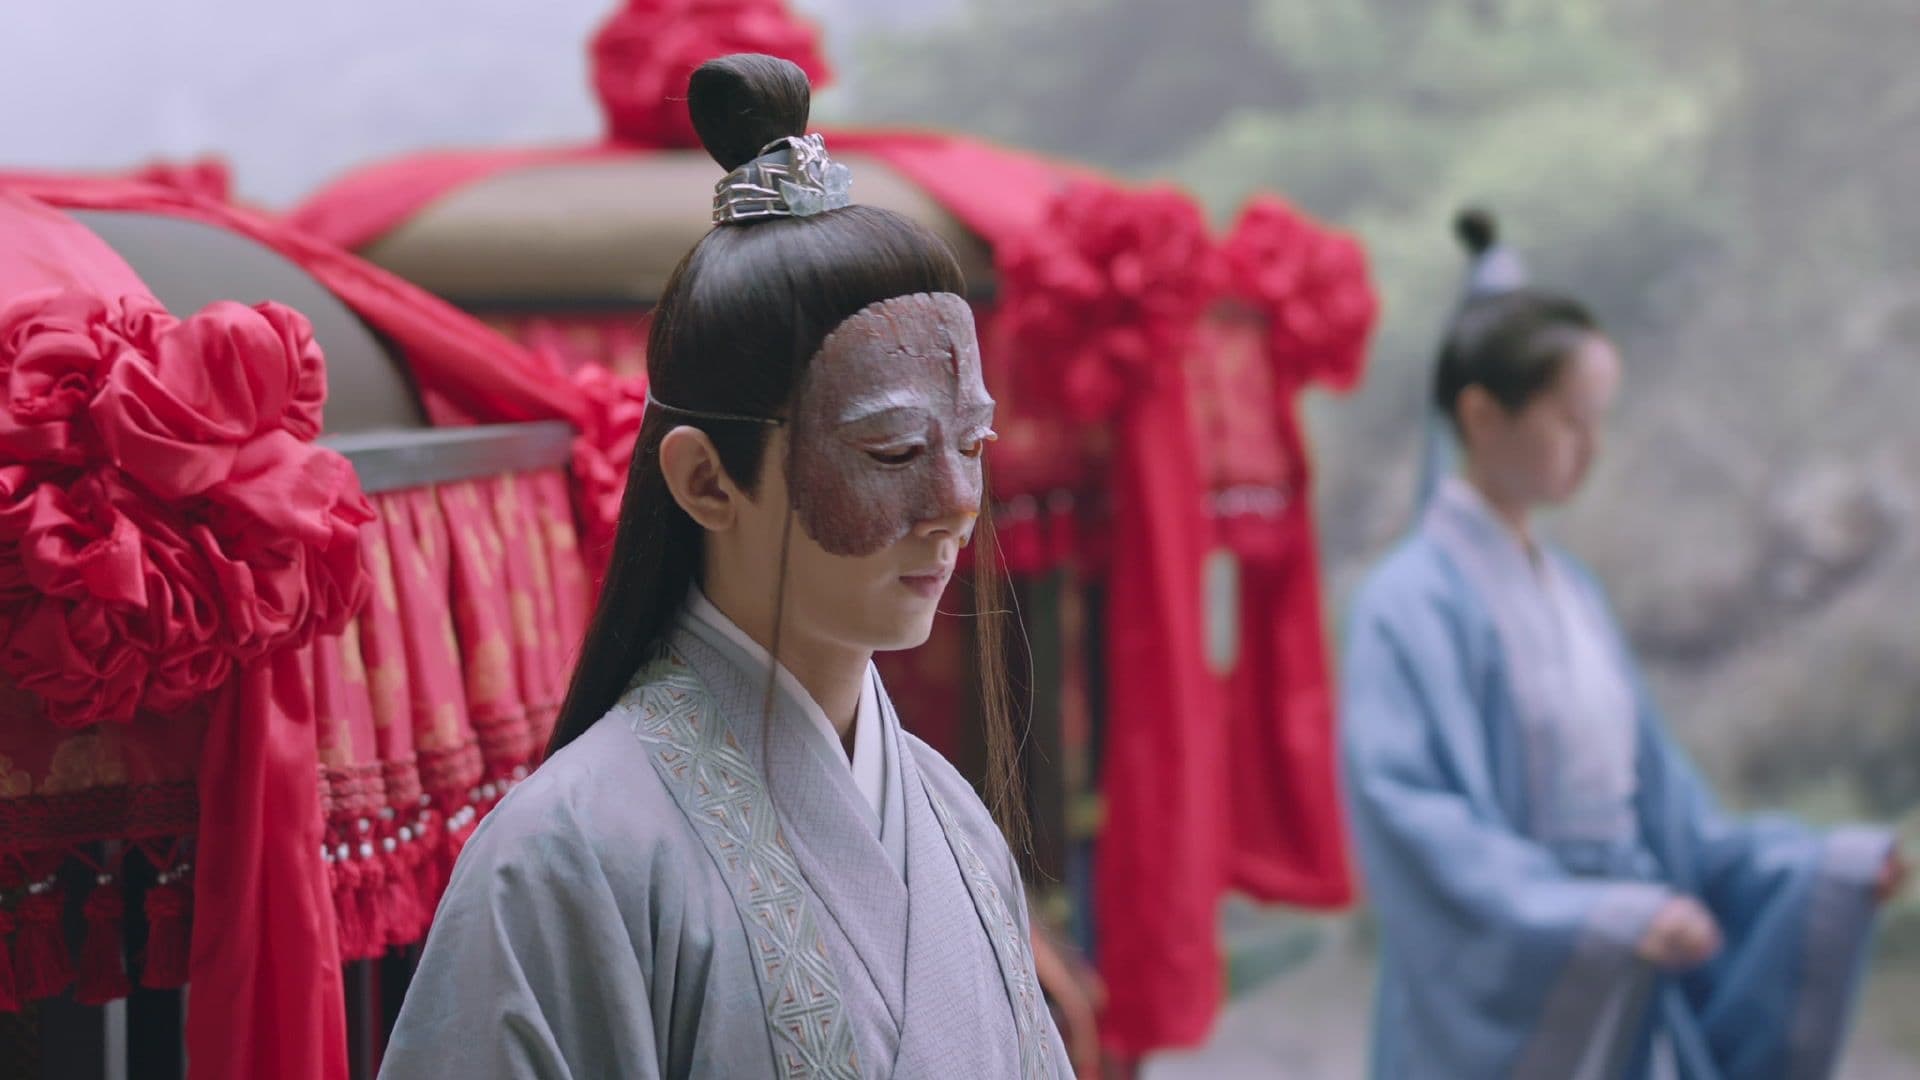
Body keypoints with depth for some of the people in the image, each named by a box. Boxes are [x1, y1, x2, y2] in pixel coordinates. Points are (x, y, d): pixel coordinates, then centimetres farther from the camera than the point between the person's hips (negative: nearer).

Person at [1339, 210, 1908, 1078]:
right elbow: (1411, 817, -21)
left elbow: (1650, 795, 13)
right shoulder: (1416, 602, -13)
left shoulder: (1572, 593, 11)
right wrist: (1610, 918, -28)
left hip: (1616, 1002, 7)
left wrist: (1829, 864, 4)